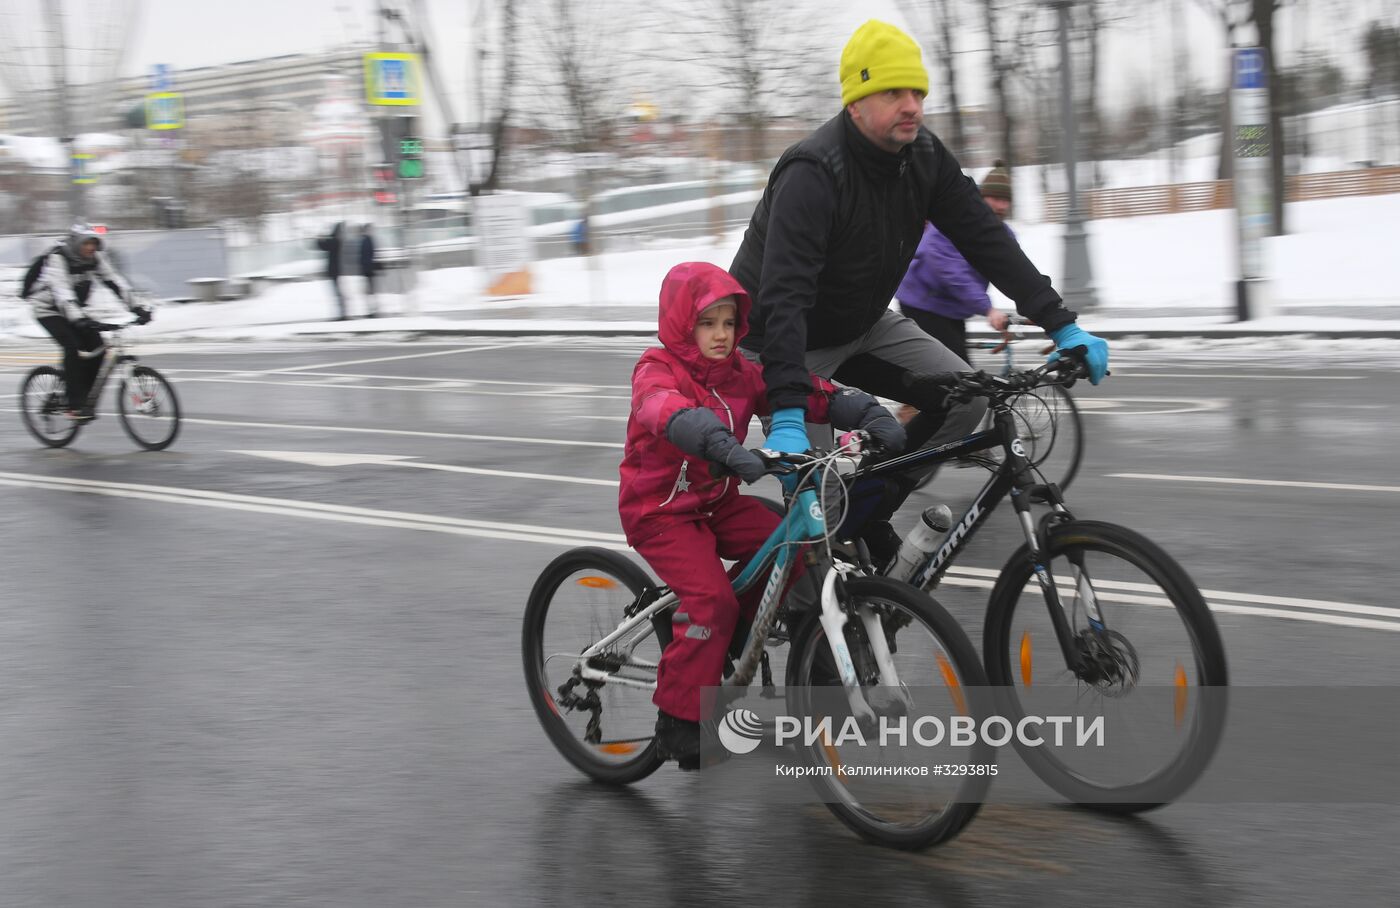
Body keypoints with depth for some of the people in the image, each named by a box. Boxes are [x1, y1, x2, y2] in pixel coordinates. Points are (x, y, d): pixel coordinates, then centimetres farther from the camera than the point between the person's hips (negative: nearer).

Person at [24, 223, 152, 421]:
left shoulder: (96, 258, -9)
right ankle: (76, 406, -23)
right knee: (73, 348, -25)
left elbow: (115, 281, -13)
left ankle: (83, 398, 3)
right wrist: (78, 319, -52)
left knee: (96, 347, -11)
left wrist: (137, 307, -23)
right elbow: (62, 292, -39)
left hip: (75, 309, 6)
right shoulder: (57, 259, -26)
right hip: (48, 310, -6)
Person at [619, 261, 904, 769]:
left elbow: (804, 393, -9)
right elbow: (669, 411, -41)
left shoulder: (739, 374, 1)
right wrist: (726, 447, -59)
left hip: (717, 500, 7)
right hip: (660, 510, -7)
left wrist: (869, 414, -26)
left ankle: (735, 641, 6)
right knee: (712, 600, -23)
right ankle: (679, 721, -11)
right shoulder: (658, 370, -17)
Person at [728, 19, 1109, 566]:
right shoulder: (813, 173, -33)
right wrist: (787, 412, -53)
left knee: (964, 398, -9)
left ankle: (870, 517, 5)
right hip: (785, 339, -7)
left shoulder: (924, 158, -10)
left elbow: (985, 238, -10)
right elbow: (783, 294, -42)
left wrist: (1061, 325, -19)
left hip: (862, 325, 7)